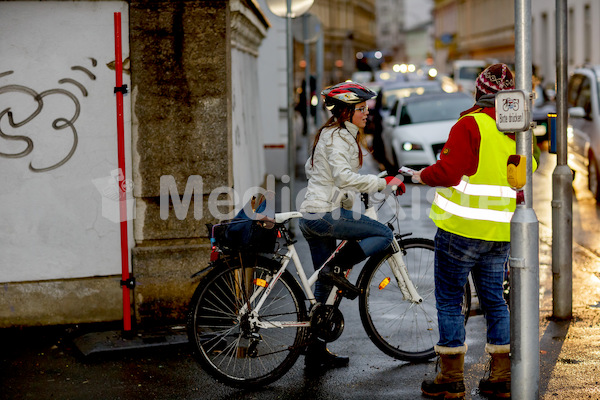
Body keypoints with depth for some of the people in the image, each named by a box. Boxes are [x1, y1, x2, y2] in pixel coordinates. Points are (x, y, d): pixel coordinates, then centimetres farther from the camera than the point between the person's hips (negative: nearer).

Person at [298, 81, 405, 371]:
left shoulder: (330, 133, 19)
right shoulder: (340, 136, -12)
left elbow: (310, 168, 29)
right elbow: (344, 176, -26)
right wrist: (384, 183, -24)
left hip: (311, 216, 10)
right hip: (326, 214, -10)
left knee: (324, 285, 11)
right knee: (384, 234, -4)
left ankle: (316, 353, 14)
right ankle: (336, 267, -11)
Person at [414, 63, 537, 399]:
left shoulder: (470, 125, -13)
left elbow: (449, 172, -19)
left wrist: (423, 176, 0)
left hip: (462, 228, -6)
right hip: (503, 232, 6)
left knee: (449, 299, 4)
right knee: (494, 299, 15)